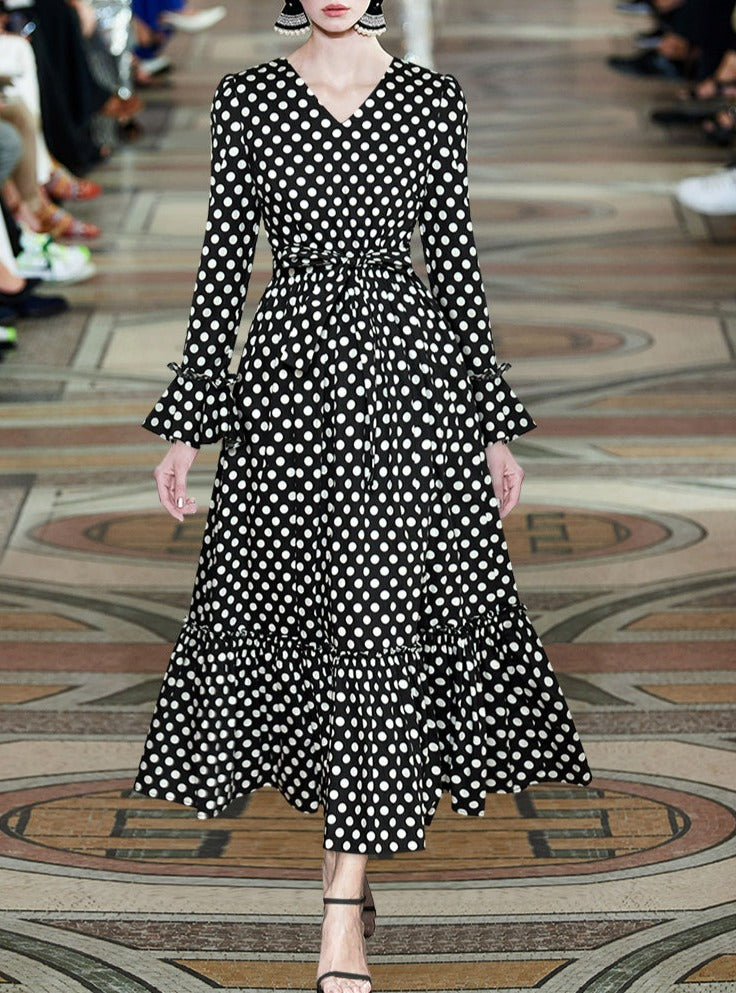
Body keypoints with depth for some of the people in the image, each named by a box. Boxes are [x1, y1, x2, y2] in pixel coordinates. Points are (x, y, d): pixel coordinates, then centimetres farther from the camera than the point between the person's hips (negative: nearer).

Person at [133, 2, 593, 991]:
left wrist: (495, 426, 6)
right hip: (289, 369, 1)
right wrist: (187, 424, 3)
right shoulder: (246, 97, 4)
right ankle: (354, 859, 33)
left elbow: (456, 255, 6)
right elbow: (225, 258, 5)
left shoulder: (431, 97, 4)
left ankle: (343, 911, 1)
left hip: (407, 367, -1)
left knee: (380, 616, -4)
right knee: (283, 596, 8)